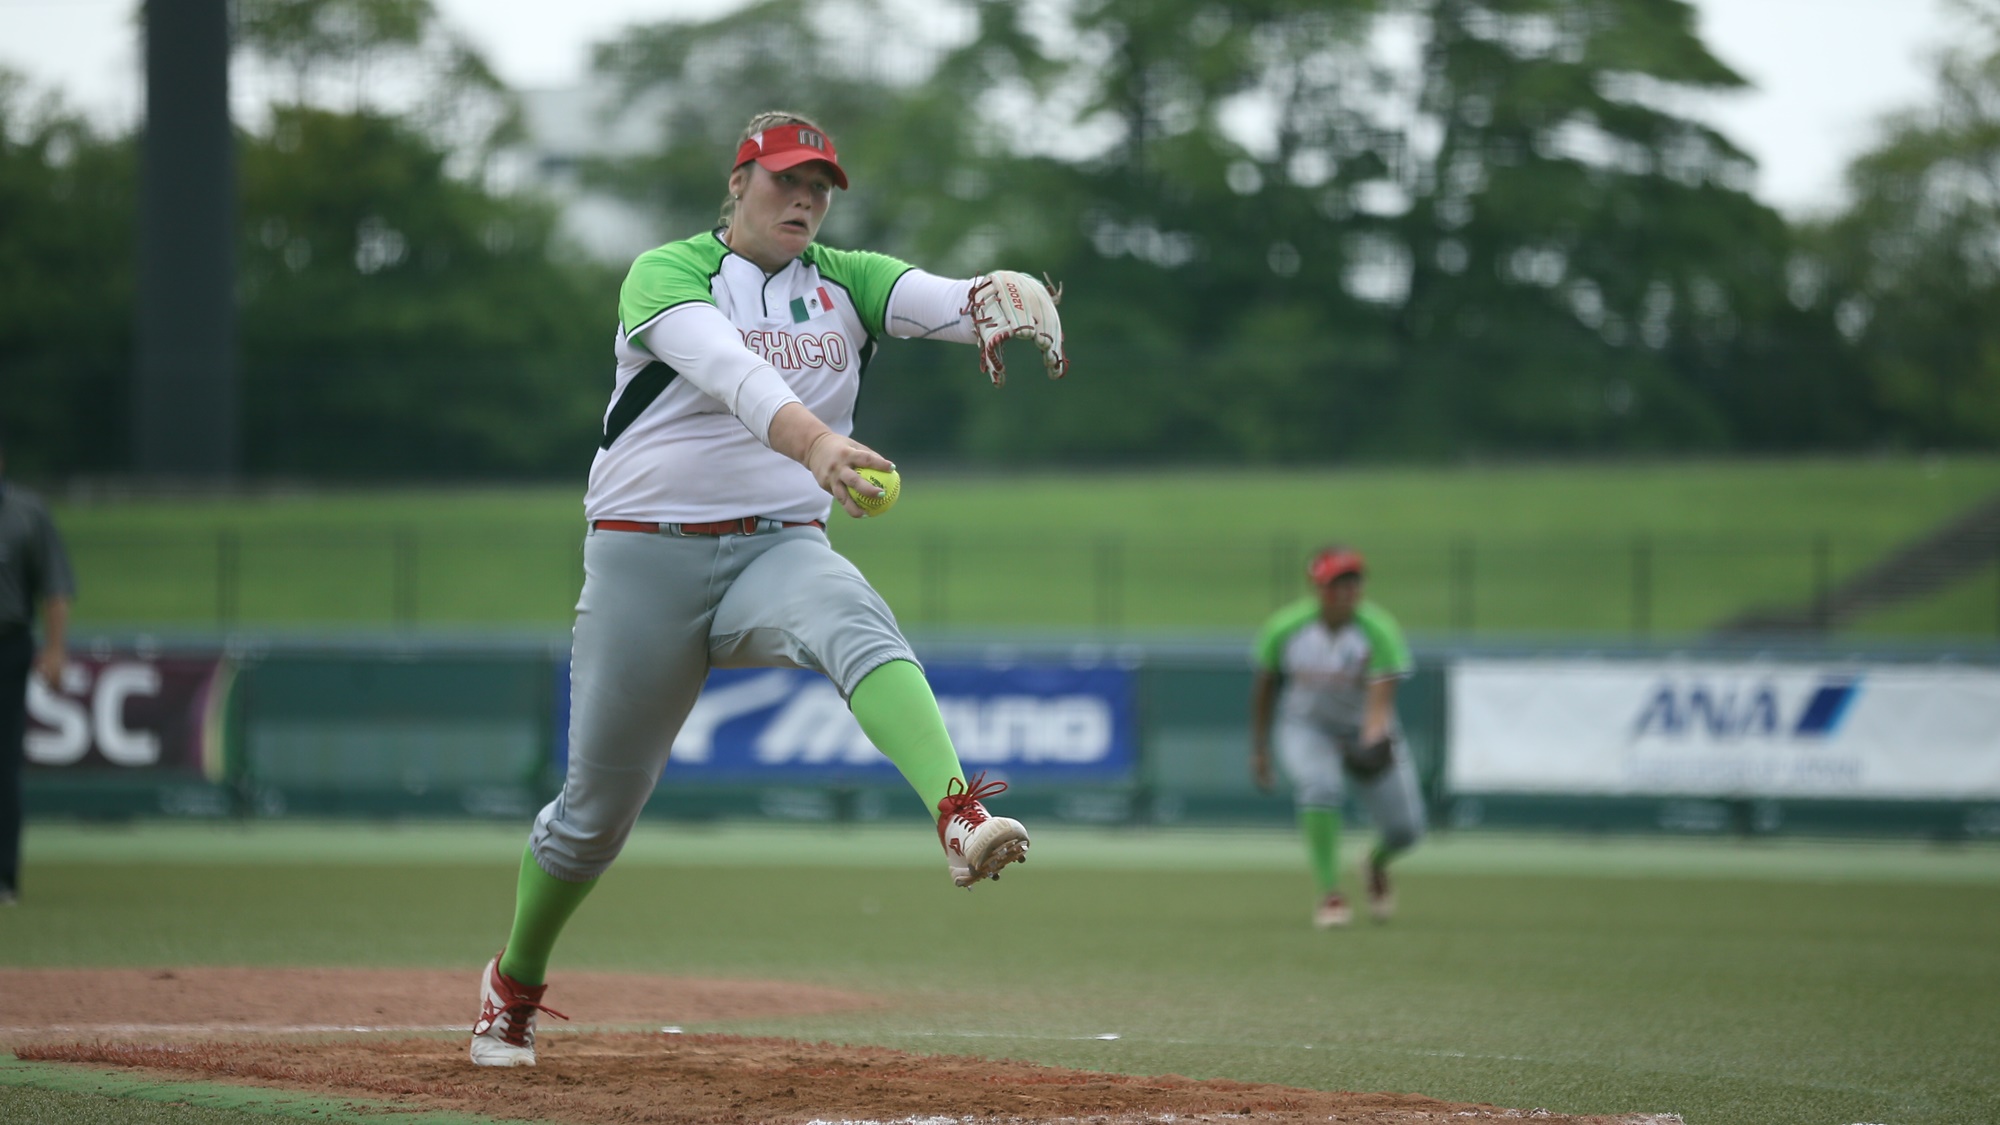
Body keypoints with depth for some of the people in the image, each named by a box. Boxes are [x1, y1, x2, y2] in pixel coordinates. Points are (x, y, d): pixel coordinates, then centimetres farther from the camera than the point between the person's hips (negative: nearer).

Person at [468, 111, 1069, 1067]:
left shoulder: (845, 281, 10)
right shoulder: (666, 273, -3)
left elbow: (937, 300, -11)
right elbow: (725, 367, -25)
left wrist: (995, 301, -37)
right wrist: (811, 438, -45)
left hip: (781, 549, 2)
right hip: (646, 558, -2)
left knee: (856, 625, -34)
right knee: (598, 803, 6)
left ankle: (960, 819, -58)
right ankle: (514, 988, 31)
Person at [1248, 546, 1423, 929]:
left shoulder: (1379, 631, -24)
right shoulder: (1284, 628, -16)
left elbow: (1381, 702, -33)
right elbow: (1265, 685, 1)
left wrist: (1372, 743, -53)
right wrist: (1259, 749, 5)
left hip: (1367, 730, 0)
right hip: (1306, 728, 0)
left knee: (1405, 829, -3)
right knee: (1320, 788, -31)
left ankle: (1377, 864, 35)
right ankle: (1330, 895, -19)